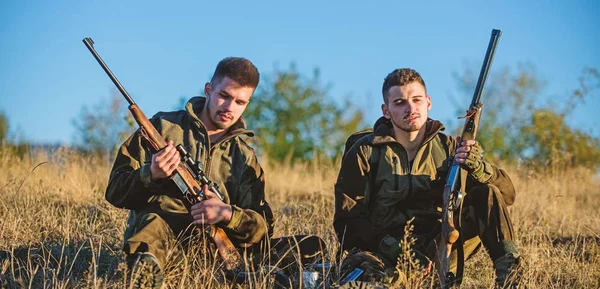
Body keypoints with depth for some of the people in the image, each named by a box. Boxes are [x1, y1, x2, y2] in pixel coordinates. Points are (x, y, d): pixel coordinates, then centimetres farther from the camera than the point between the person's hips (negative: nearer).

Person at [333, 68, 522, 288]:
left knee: (487, 194, -14)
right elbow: (347, 222, -2)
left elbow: (507, 193, 2)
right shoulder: (365, 153, 1)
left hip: (438, 252, 3)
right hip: (388, 254, -3)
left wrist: (478, 167, -22)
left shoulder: (449, 148, 8)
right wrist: (395, 249, -19)